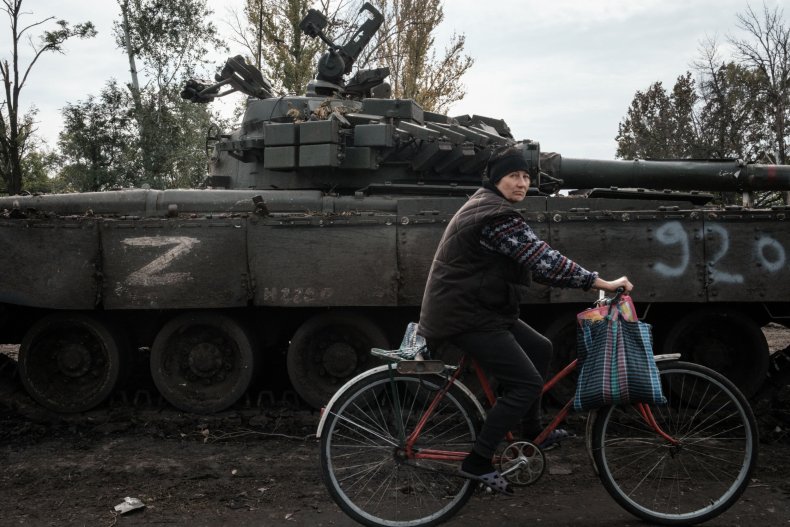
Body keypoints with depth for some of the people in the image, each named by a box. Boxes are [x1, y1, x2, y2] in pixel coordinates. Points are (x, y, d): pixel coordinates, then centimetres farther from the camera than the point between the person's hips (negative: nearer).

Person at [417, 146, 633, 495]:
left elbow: (533, 262, 16)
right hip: (467, 316, -11)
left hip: (480, 307, 11)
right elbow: (544, 260, -26)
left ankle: (531, 432, 32)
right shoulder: (497, 215, -20)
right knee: (527, 384, -9)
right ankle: (477, 463, -2)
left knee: (539, 349, 19)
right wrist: (603, 283, -22)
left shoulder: (486, 206, 14)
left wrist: (592, 282, 10)